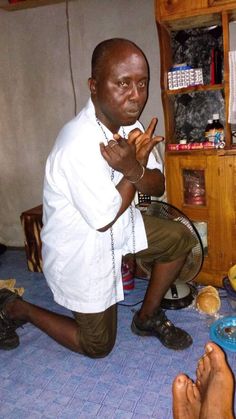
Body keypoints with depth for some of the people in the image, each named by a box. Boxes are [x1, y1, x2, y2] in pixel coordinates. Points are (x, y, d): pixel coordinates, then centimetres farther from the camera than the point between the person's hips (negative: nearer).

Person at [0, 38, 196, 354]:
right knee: (98, 346, 11)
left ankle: (147, 317, 20)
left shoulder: (127, 122, -7)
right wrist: (137, 163, -19)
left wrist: (135, 169, -26)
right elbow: (105, 219, -24)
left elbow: (158, 187, -3)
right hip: (81, 251, -7)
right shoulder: (78, 145, -33)